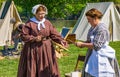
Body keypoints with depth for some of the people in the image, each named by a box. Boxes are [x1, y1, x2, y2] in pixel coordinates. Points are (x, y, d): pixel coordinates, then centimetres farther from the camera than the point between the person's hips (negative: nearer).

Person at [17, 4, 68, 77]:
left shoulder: (47, 23, 4)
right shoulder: (29, 23, -7)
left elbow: (54, 34, 1)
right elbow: (24, 36, -7)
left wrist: (61, 40, -15)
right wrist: (34, 38, -19)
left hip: (46, 49, 4)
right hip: (33, 49, -3)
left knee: (47, 69, 8)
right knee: (32, 70, 3)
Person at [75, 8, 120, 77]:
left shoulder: (102, 29, -19)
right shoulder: (93, 28, 11)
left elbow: (96, 46, -23)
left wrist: (82, 44, -16)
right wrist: (82, 43, 2)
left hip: (101, 57, -10)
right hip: (93, 56, 10)